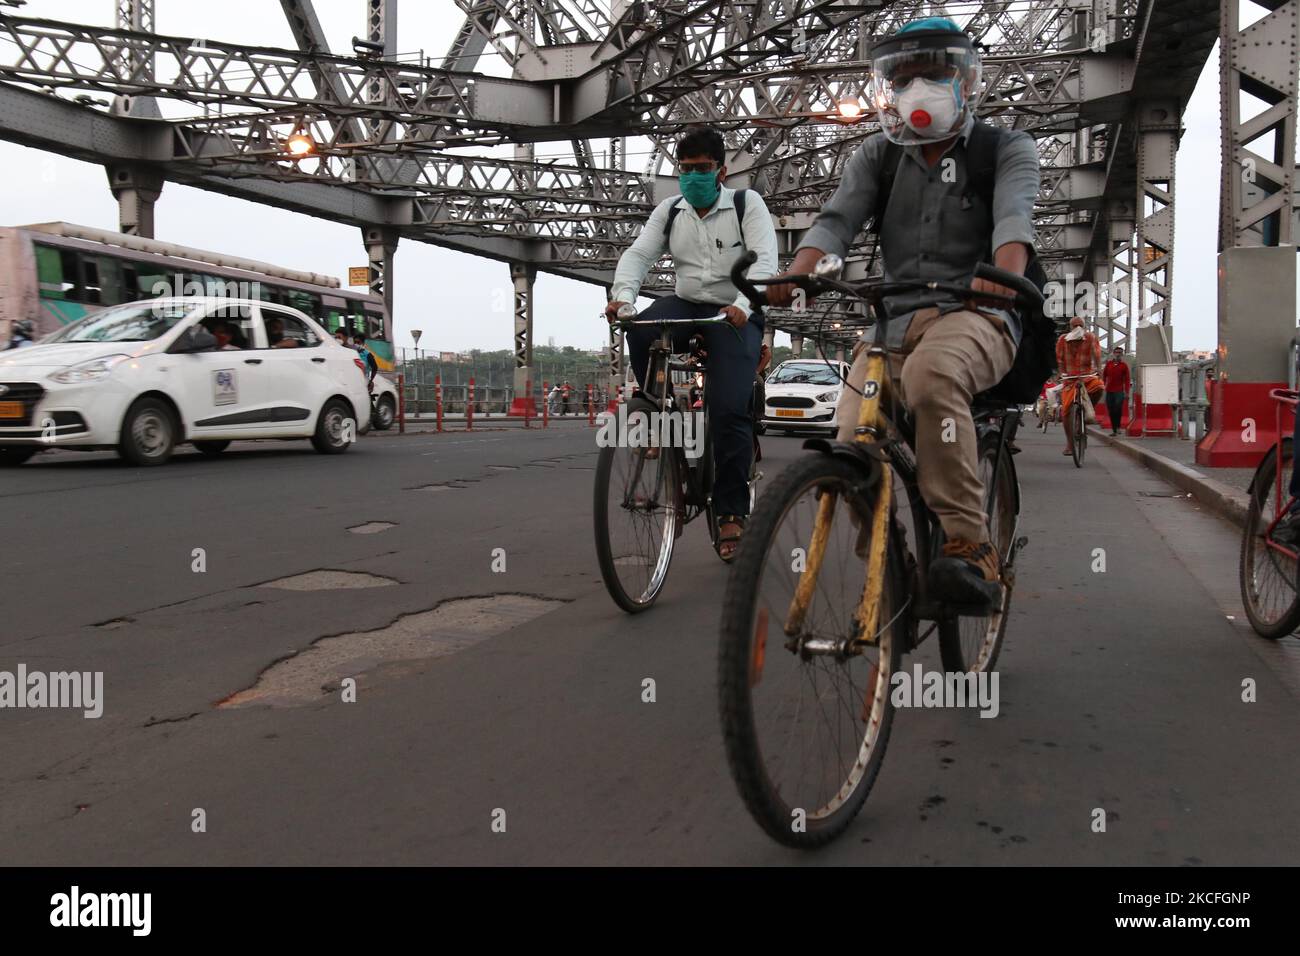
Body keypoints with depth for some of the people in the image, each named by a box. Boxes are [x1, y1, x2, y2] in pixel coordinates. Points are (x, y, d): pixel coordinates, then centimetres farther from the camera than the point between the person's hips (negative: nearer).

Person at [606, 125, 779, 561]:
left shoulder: (747, 203, -2)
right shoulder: (669, 211, 8)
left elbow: (765, 258, -16)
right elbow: (638, 253, -4)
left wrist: (741, 303, -35)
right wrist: (622, 295, -26)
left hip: (735, 315, -3)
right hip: (686, 306, 3)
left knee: (728, 408, -18)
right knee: (642, 330, -32)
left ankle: (732, 512, -9)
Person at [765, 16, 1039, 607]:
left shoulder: (1006, 149, 8)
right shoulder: (876, 157, 16)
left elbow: (1014, 215, -14)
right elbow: (836, 220, -2)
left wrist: (1004, 275, -38)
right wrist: (797, 274, -25)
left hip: (974, 315, -3)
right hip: (891, 321, 4)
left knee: (930, 375, -39)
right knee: (854, 447, -19)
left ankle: (971, 546, -33)